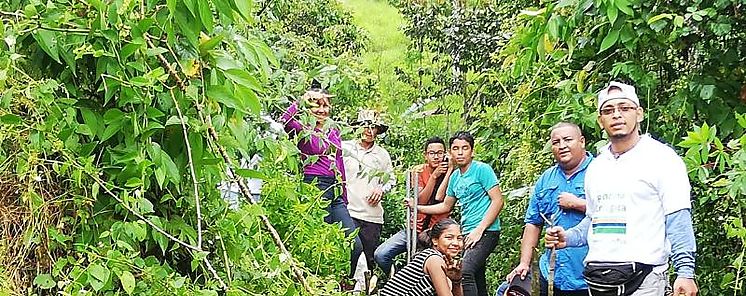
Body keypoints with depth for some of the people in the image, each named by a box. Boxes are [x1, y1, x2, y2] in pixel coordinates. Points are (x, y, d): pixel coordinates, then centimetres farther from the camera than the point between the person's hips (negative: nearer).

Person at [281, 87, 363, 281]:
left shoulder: (334, 134, 18)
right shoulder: (304, 131, -1)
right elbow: (285, 121, -25)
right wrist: (301, 100, -18)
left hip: (335, 193, 7)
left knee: (356, 245, -1)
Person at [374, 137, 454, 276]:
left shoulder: (451, 173, -3)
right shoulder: (419, 171, 2)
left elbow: (439, 199, -18)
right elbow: (421, 201, -9)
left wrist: (450, 170, -18)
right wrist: (434, 176, -18)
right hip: (415, 228, 3)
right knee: (380, 255, -8)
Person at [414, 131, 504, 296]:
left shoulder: (482, 169, -7)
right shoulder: (455, 177, 15)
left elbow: (498, 201, -13)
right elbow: (446, 206, 27)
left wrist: (479, 230, -17)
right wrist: (418, 208, 17)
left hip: (486, 232, -8)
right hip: (468, 234, 8)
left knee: (464, 272, -27)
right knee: (477, 281, 12)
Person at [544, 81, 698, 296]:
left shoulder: (661, 158, -3)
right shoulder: (596, 167, 15)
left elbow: (678, 222, -8)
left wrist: (685, 272, -15)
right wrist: (567, 238, 6)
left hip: (642, 277, -5)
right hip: (596, 276, 5)